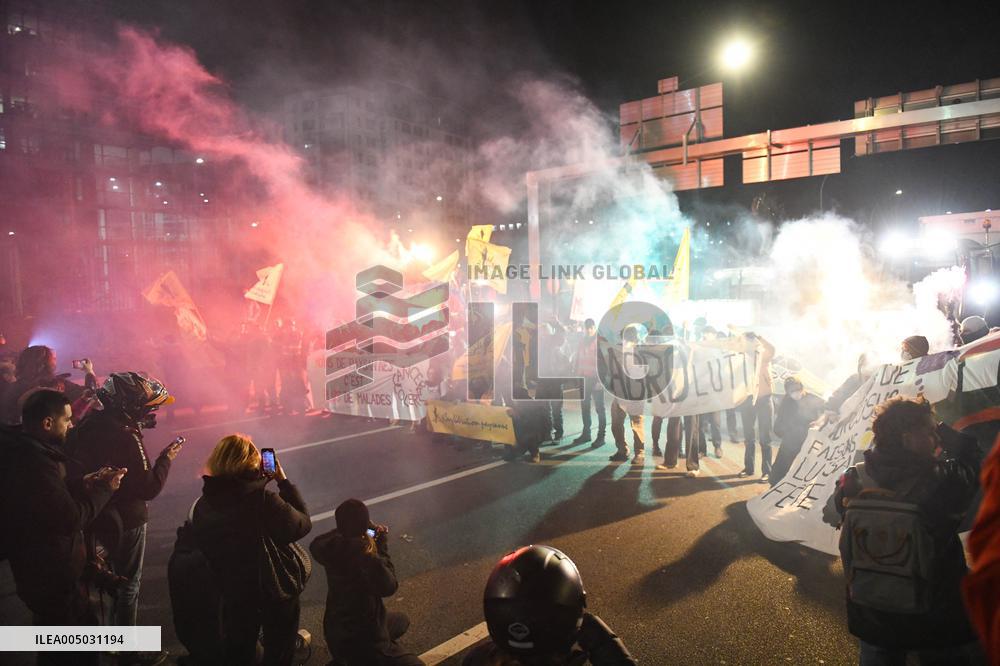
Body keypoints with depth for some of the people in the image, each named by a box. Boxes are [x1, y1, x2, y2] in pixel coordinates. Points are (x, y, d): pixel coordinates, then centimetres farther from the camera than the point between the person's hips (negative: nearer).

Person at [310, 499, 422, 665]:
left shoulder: (332, 544, -16)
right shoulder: (368, 558, -35)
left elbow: (315, 545, 9)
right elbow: (388, 587, -19)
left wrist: (345, 528, -1)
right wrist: (382, 546, -15)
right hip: (362, 638, -7)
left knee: (401, 619, 29)